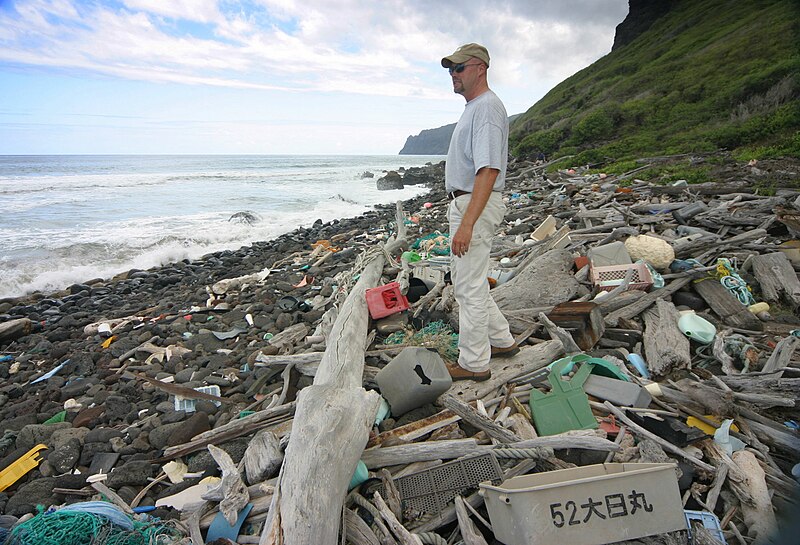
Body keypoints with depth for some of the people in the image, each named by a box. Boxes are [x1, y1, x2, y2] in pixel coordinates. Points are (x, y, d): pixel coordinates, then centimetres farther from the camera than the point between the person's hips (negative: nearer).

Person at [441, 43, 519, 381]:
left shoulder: (487, 107, -14)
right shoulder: (473, 107, 19)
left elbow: (488, 171, -25)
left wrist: (466, 224, -31)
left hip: (476, 205, -11)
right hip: (464, 203, 11)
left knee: (470, 288, -3)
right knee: (464, 281, 18)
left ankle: (473, 364, 12)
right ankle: (502, 340, 32)